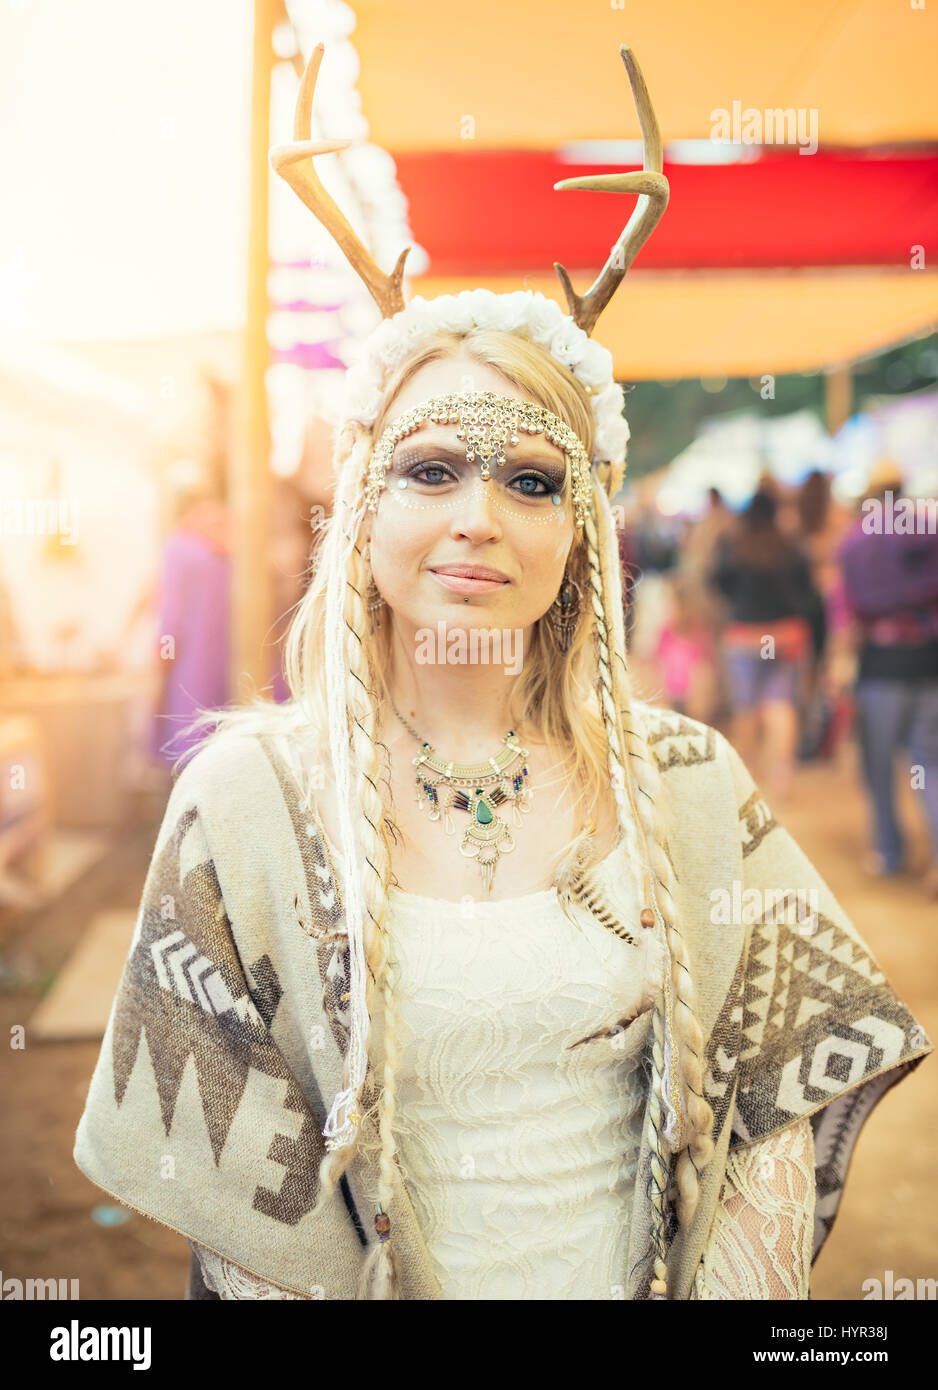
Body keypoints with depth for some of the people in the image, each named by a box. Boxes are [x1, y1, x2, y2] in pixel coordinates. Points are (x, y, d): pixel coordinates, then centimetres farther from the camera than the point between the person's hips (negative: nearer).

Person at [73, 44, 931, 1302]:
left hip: (641, 1282, 2)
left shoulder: (685, 784, -10)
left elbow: (806, 1066, -1)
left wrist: (731, 1287, -9)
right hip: (378, 1289, -1)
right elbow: (197, 1149, -11)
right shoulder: (251, 794, -16)